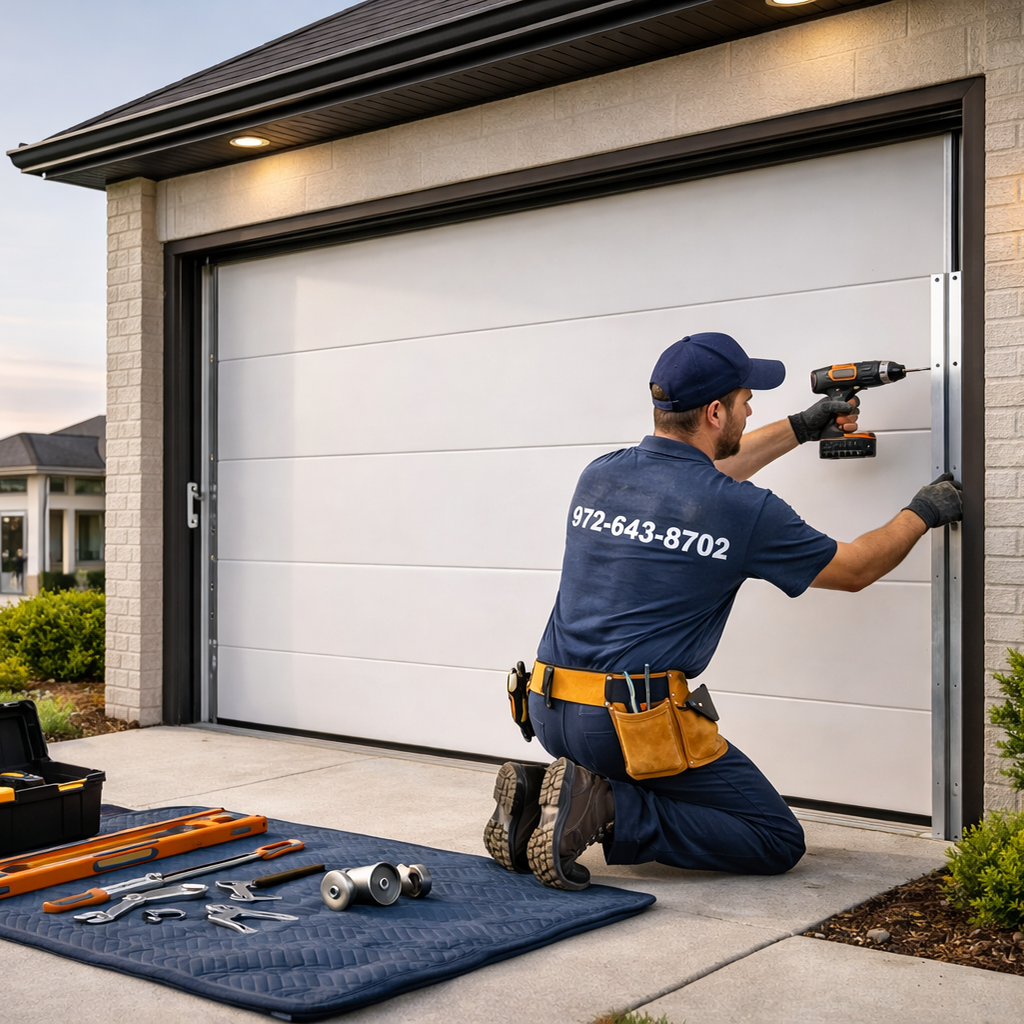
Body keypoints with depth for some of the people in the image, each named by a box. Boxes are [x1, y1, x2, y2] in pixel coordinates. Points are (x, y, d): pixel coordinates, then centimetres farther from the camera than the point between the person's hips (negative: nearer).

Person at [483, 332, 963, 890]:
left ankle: (540, 794, 8)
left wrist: (800, 427, 34)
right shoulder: (744, 511, -10)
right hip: (635, 723, -7)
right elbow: (854, 570, 6)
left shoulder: (598, 475, 7)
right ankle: (608, 812, -11)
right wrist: (922, 513, 25)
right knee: (780, 841, 7)